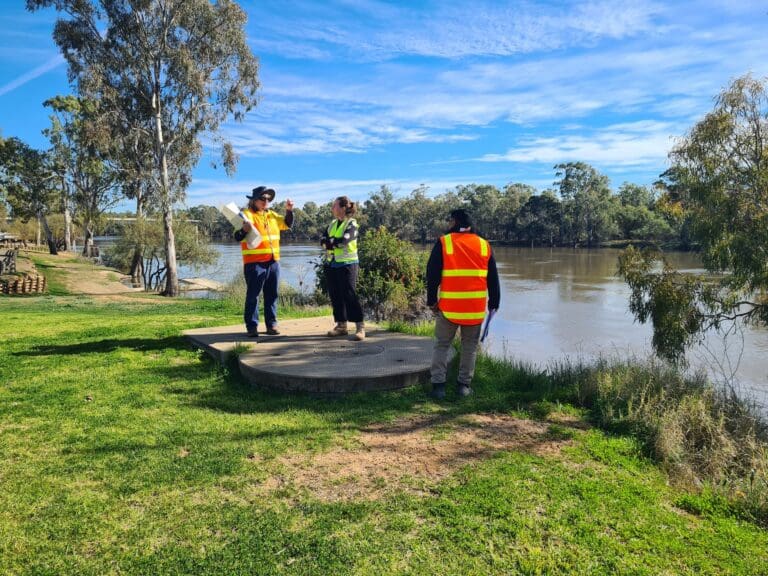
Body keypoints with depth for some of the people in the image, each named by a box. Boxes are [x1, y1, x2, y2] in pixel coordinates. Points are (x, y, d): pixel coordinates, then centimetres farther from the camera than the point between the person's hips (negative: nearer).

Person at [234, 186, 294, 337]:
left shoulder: (272, 215, 16)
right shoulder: (247, 215, -4)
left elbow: (287, 224, 23)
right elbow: (237, 237, -12)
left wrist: (289, 211, 6)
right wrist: (244, 229, -34)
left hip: (273, 262, 6)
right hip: (255, 263, -6)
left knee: (272, 295, 9)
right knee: (252, 295, -2)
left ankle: (271, 324, 17)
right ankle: (252, 326, 2)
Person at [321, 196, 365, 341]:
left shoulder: (351, 223, -7)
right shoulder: (332, 224, 14)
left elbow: (344, 240, -21)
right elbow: (323, 241, 3)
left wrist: (330, 241, -7)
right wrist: (335, 242, -16)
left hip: (347, 264, -7)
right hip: (332, 265, 7)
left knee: (349, 295, -10)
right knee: (335, 296, 8)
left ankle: (360, 327, -7)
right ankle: (341, 326, 18)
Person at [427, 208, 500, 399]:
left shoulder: (443, 243, -3)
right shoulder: (484, 245, 6)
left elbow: (432, 275, -4)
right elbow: (493, 278, 10)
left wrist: (431, 300, 4)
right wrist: (493, 302, 18)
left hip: (449, 306, -2)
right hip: (476, 308, 2)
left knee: (442, 345, 10)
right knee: (470, 346, 14)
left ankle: (438, 385, 6)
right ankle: (464, 385, 17)